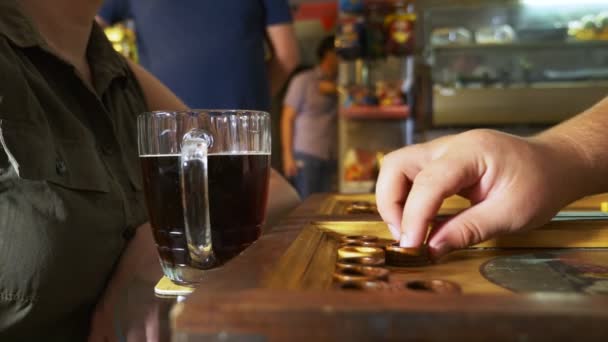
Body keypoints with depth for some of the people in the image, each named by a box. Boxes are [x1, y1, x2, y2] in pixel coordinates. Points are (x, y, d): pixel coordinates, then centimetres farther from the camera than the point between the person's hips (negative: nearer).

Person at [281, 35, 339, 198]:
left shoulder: (338, 85, 14)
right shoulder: (303, 80, 2)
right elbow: (287, 119, -1)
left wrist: (336, 91, -4)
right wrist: (288, 155, -7)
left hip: (332, 157, 4)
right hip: (307, 155, -4)